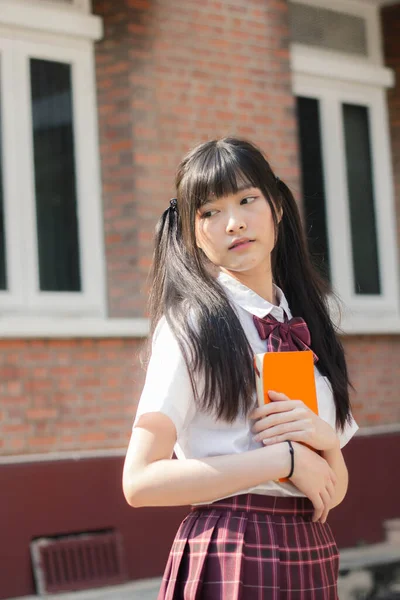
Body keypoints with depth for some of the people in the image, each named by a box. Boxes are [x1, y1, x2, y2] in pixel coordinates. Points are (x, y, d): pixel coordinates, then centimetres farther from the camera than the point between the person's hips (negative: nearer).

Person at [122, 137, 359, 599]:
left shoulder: (307, 328, 10)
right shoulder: (191, 325, -7)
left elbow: (334, 492, 12)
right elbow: (140, 482, -16)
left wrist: (325, 440, -10)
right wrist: (284, 457, -15)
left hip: (312, 557, 6)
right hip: (229, 557, -6)